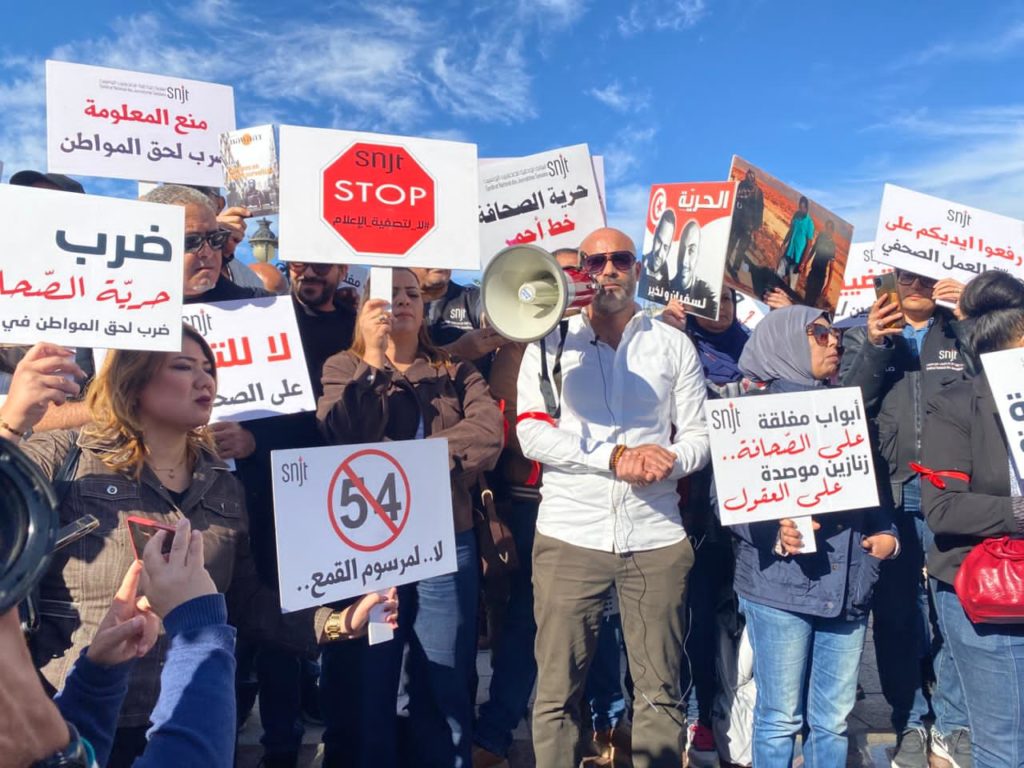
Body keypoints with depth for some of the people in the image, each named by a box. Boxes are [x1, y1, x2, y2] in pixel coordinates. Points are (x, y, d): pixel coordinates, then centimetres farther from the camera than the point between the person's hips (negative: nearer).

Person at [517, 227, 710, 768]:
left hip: (656, 537, 2)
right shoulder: (549, 343, 4)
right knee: (556, 691, 6)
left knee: (660, 689, 12)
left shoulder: (674, 345, 9)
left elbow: (700, 433, 7)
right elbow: (532, 434, -6)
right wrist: (616, 456, -16)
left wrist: (672, 459, -16)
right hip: (570, 536, -1)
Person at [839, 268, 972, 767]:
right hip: (889, 498, 0)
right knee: (897, 618, 6)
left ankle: (952, 725, 21)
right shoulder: (864, 336, 9)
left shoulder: (964, 334, 11)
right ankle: (909, 725, 21)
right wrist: (874, 346, -15)